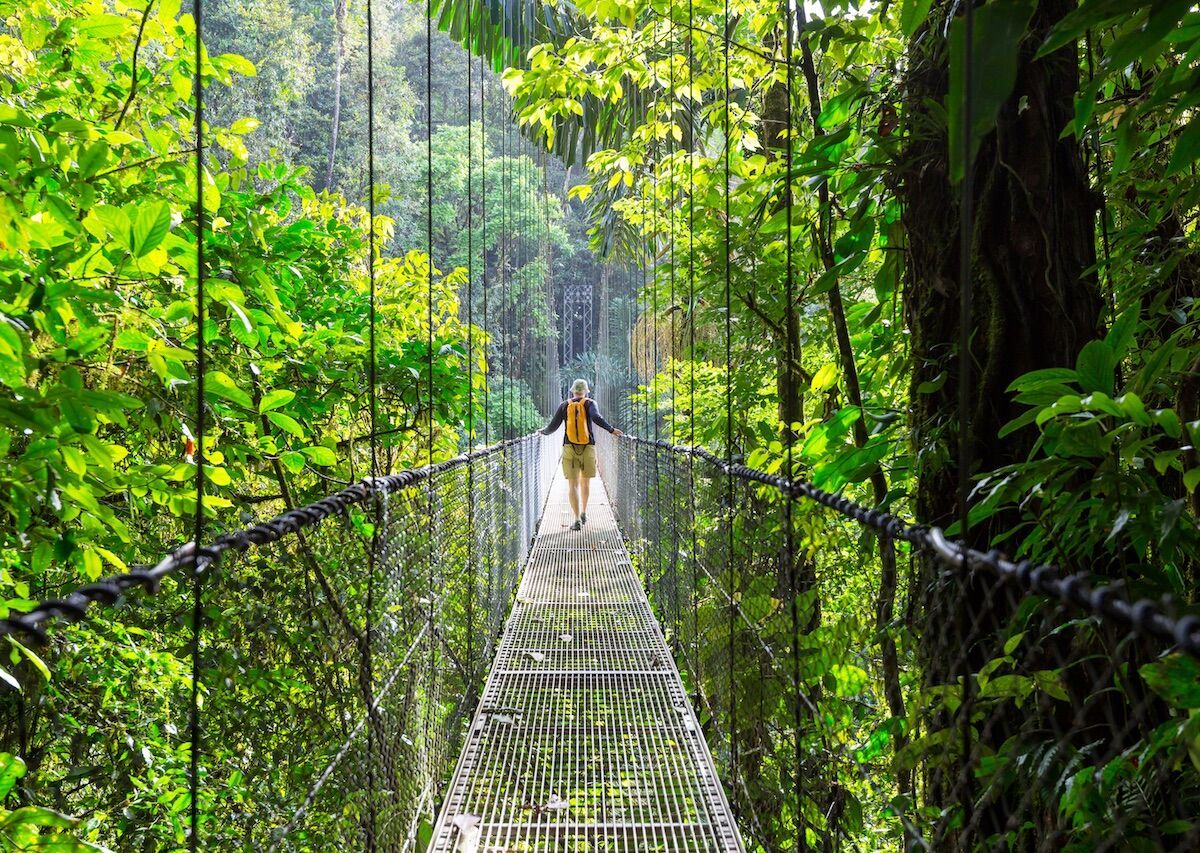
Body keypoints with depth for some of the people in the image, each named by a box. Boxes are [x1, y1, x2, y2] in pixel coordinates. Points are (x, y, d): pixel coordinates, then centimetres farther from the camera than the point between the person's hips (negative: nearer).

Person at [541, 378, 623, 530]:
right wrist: (611, 429, -16)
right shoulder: (590, 403, 2)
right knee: (585, 481, 22)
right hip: (588, 448, 0)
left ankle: (577, 519, -14)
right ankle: (583, 513, 30)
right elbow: (596, 417, -18)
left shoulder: (565, 405, 6)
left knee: (573, 484, -2)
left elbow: (553, 425, 5)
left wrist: (544, 432, 24)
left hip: (569, 449, 0)